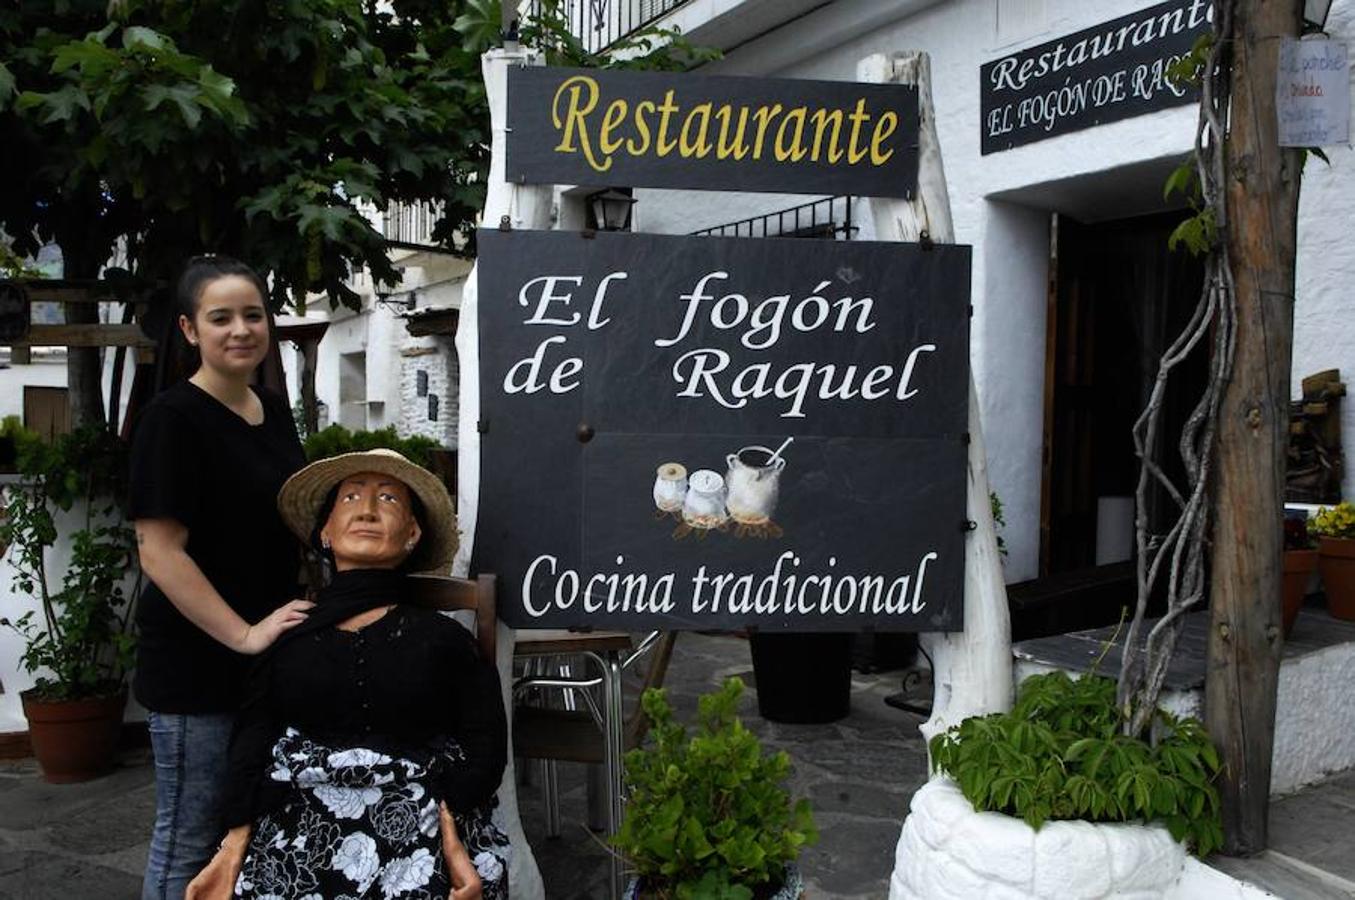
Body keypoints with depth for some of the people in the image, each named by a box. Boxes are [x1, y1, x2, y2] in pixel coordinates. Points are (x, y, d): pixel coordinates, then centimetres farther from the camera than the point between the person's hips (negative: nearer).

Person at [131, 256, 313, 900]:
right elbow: (159, 552, -19)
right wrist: (243, 635, -21)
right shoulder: (173, 418, -14)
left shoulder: (275, 410, 8)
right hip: (196, 663, -7)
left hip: (269, 656, 8)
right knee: (190, 839, 7)